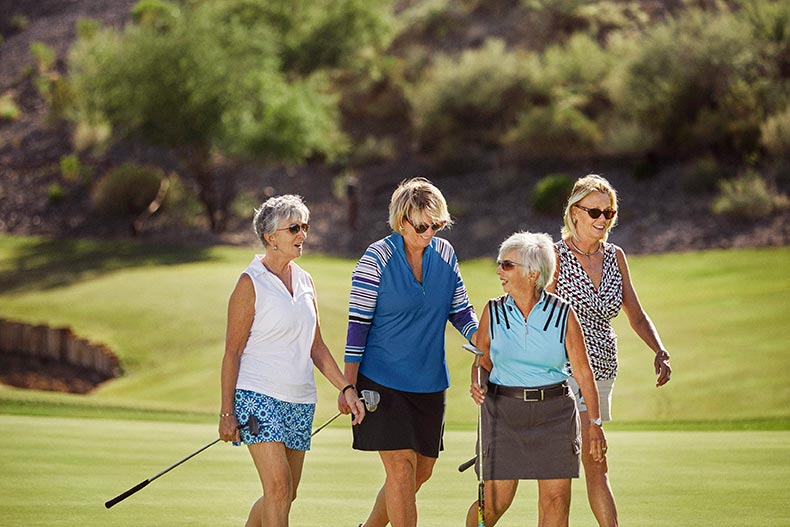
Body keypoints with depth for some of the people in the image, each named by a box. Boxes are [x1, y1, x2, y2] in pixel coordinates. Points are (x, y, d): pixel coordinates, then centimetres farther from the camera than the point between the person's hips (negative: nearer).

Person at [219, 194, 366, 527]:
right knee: (278, 486, -18)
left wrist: (345, 388, 7)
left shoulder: (304, 281, 13)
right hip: (258, 396, -7)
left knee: (286, 495, 7)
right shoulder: (251, 283, -6)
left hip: (300, 401, 7)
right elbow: (232, 351, -7)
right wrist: (227, 412, -10)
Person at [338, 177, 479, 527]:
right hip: (382, 380, -6)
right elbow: (358, 323, -9)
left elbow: (460, 311, 11)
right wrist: (349, 386, -11)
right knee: (401, 468, -10)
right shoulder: (377, 258, -11)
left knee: (422, 469, 11)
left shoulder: (445, 253, 3)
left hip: (429, 381, 6)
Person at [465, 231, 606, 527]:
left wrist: (595, 424, 0)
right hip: (504, 412, 0)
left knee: (556, 499, -2)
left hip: (554, 412, 0)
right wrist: (479, 385, -11)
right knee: (494, 501, -3)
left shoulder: (562, 314, -3)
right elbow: (482, 362, 12)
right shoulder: (493, 312, 2)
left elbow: (583, 372, 1)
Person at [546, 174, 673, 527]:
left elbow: (637, 316, 14)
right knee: (597, 466, -13)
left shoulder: (615, 257, 11)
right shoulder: (556, 255, -7)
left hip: (602, 371, 6)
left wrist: (660, 352, -3)